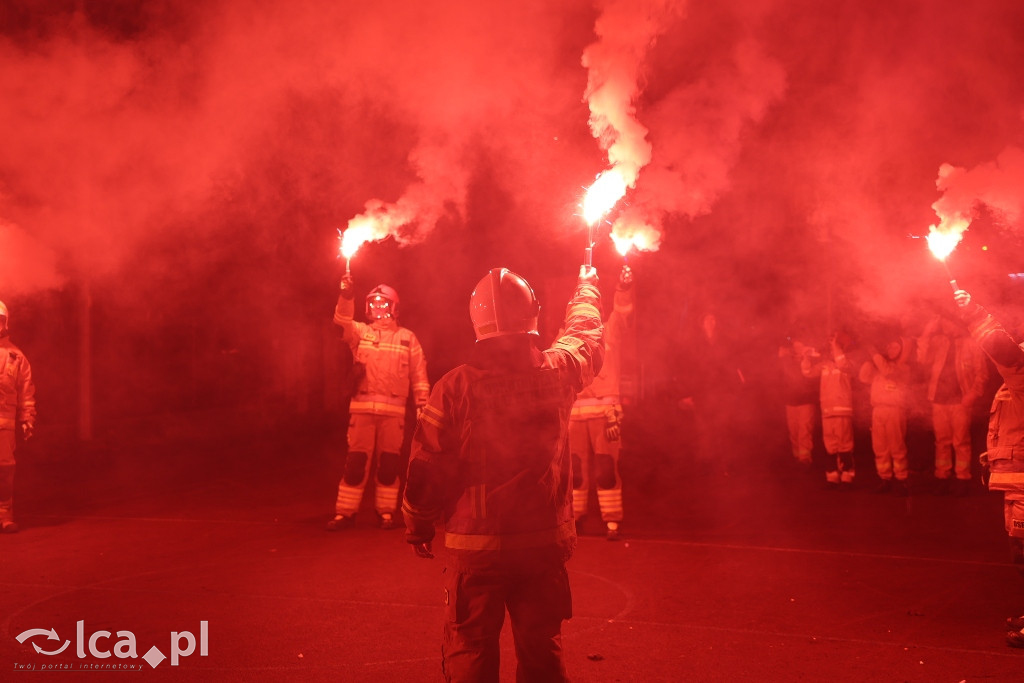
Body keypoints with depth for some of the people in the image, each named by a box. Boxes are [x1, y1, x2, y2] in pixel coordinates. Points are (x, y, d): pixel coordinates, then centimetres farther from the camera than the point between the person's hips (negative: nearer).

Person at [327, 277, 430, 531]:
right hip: (362, 407, 0)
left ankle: (386, 511, 15)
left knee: (389, 461, 4)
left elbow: (419, 374, 7)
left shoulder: (407, 338, 9)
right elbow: (343, 319, -11)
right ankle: (344, 511, 5)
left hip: (394, 410, 0)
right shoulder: (360, 332, 10)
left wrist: (423, 404, -1)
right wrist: (346, 295, -26)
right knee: (356, 460, -1)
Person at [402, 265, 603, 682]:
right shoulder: (557, 373, -7)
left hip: (475, 545, -2)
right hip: (545, 541, 2)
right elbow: (586, 335, 17)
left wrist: (418, 523, 9)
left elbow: (427, 466, -8)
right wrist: (587, 288, 37)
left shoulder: (455, 388, -13)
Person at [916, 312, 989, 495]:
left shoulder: (970, 344, 3)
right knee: (942, 441, 7)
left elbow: (981, 372, 1)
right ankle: (942, 479, 12)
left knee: (960, 442, -1)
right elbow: (924, 360, -4)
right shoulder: (937, 341, 9)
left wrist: (972, 394, -12)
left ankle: (962, 479, 4)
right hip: (939, 400, 3)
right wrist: (927, 333, -7)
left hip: (961, 401, -3)